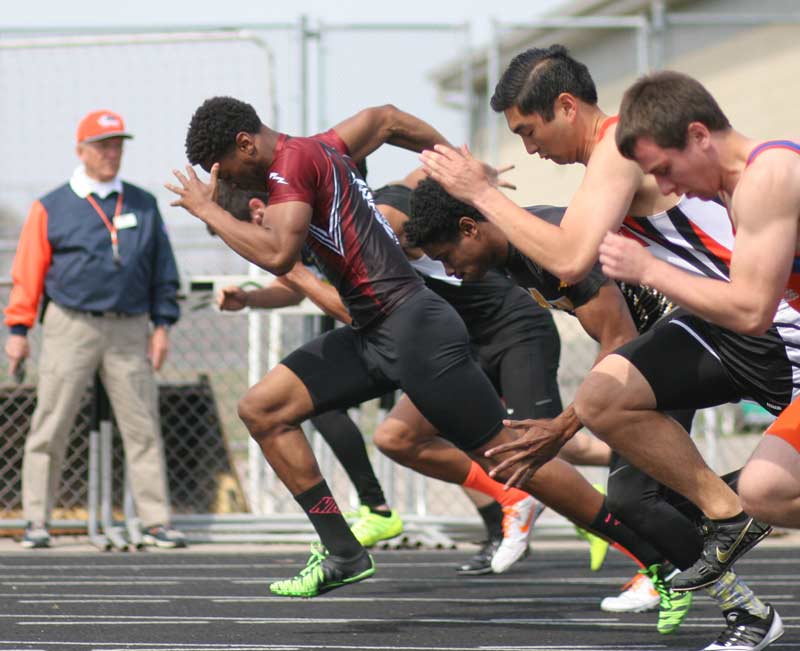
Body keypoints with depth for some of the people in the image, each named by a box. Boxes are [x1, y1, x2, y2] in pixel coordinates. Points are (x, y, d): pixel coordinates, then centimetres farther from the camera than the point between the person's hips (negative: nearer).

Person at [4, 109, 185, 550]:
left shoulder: (143, 205, 12)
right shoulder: (51, 208, 3)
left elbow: (163, 270, 15)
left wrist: (162, 324, 8)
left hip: (129, 331, 2)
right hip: (70, 327, -2)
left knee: (143, 428, 1)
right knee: (50, 427, -1)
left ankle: (157, 522, 4)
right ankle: (36, 521, 6)